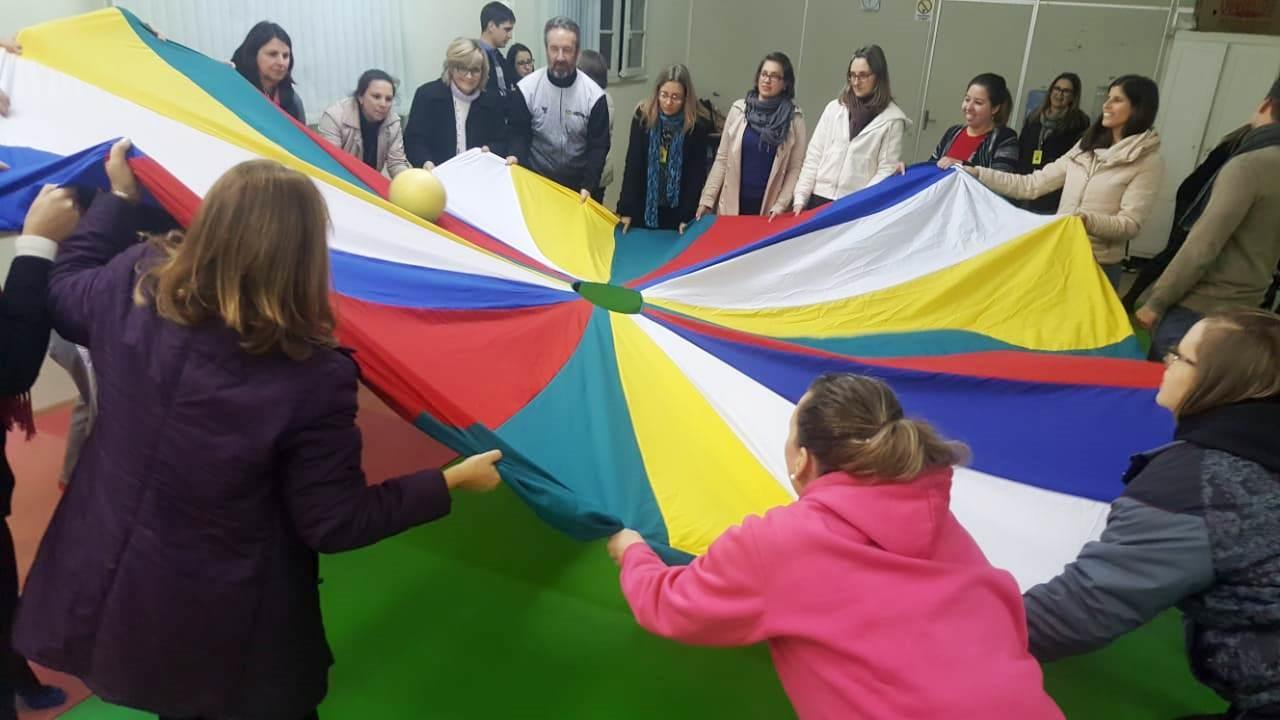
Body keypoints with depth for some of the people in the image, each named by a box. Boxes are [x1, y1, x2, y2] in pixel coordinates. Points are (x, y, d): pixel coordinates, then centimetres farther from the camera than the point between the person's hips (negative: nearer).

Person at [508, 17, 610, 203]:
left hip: (578, 186, 0)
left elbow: (598, 146, -7)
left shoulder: (594, 95, -8)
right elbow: (518, 134, -1)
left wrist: (589, 186, -19)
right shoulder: (526, 88, -7)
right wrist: (516, 159, -23)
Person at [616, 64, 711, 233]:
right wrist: (626, 209, -12)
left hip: (676, 211, -1)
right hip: (643, 207, 1)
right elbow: (632, 165, -7)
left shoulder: (697, 126, -10)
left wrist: (687, 216, -12)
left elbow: (697, 174, -7)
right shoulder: (642, 117, -6)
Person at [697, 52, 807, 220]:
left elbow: (796, 168, -2)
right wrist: (707, 199, -1)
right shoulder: (739, 109, 2)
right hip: (732, 205, 2)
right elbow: (722, 158, 3)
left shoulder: (794, 117, -2)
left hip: (768, 209, -1)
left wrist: (780, 205, -11)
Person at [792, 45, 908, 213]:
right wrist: (800, 197, 0)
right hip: (818, 199, 4)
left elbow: (887, 169, -4)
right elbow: (813, 156, 9)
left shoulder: (892, 119, 0)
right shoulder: (834, 108, 11)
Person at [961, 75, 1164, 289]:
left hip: (1099, 265, -5)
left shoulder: (1149, 163, -6)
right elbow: (1033, 184, 6)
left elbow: (1130, 224, -14)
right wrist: (978, 173, -2)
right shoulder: (1085, 147, 11)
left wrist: (1088, 221, -32)